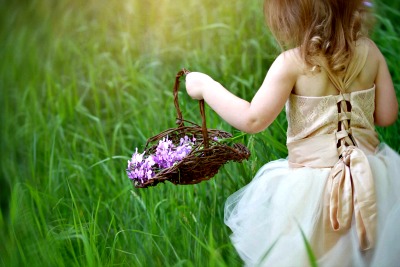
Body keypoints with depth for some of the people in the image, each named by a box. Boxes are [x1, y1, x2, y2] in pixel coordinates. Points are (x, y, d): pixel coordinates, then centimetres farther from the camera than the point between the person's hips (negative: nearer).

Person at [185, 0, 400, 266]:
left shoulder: (292, 63, -16)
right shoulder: (370, 51, -3)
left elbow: (252, 120, -14)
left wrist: (206, 86, -3)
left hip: (311, 179, -4)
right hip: (371, 174, 4)